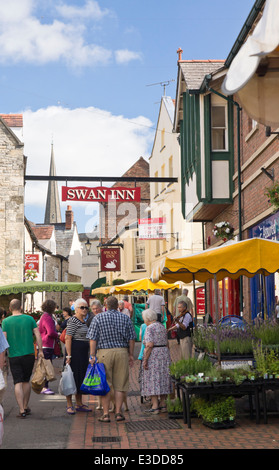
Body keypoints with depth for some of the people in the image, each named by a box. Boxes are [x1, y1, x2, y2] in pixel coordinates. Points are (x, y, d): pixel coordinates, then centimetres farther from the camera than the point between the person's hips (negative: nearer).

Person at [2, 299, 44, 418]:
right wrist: (40, 351, 3)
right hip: (29, 354, 2)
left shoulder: (6, 321, -3)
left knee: (18, 383, 0)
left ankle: (22, 410, -7)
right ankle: (25, 407, 25)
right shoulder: (29, 319, 0)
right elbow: (38, 335, -3)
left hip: (14, 356, -2)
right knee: (26, 381, 16)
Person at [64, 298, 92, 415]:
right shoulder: (73, 321, -11)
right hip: (75, 351, -9)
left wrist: (89, 355, 23)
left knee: (81, 377, 13)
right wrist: (69, 356, -23)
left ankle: (79, 404, 21)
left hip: (83, 353, 9)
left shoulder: (84, 321, 16)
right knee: (72, 377, -5)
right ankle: (69, 405, 1)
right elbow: (68, 338, -17)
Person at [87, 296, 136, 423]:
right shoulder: (126, 318, 5)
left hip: (104, 352, -1)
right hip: (122, 352, 1)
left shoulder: (98, 318, 1)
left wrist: (92, 355, -2)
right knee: (120, 384, 7)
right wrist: (131, 354, 14)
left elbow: (93, 338, -4)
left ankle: (106, 414, 3)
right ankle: (118, 413, 8)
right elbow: (131, 338, 6)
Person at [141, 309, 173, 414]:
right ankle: (163, 405, 14)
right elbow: (167, 343, 15)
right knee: (163, 379, 11)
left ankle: (155, 406, -5)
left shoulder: (149, 328, -11)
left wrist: (145, 360, -17)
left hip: (153, 355, -7)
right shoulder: (162, 327, 12)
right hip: (164, 354, 7)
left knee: (152, 380, -3)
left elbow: (149, 345, -19)